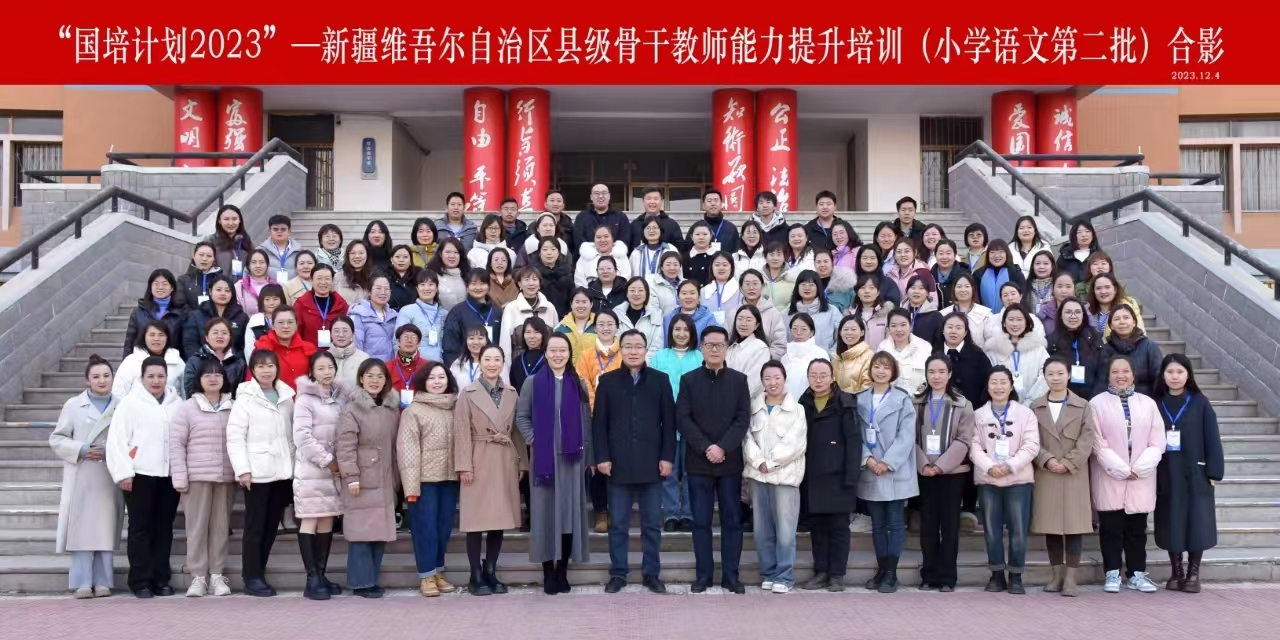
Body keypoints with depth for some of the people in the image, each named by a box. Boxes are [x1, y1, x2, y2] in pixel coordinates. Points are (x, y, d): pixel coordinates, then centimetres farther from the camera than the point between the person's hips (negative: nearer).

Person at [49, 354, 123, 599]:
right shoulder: (73, 405, 7)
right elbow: (57, 439, 6)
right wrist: (80, 450, -9)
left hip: (110, 478, 0)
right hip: (81, 478, 0)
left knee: (106, 529, 2)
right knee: (82, 528, -2)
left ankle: (102, 582, 8)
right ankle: (83, 583, 2)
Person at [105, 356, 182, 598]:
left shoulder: (177, 403, 11)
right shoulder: (130, 402, -1)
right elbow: (117, 440, -5)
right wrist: (123, 473, -11)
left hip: (170, 474, 4)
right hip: (140, 474, -3)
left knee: (164, 528, 8)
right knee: (141, 528, 1)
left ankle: (161, 579, 15)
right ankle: (140, 581, 7)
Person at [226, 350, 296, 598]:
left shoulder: (287, 397, 12)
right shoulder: (245, 399, -3)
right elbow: (235, 437, -8)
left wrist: (294, 465, 8)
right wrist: (242, 469, -15)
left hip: (282, 472, 5)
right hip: (257, 473, -5)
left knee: (272, 526, 9)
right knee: (255, 526, 0)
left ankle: (258, 573, 18)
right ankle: (252, 577, 6)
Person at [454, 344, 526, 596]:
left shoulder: (512, 394, 10)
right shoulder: (468, 394, 0)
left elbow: (517, 431, 11)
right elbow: (462, 433, -5)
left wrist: (522, 463, 6)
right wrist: (464, 466, -12)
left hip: (505, 463, 4)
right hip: (479, 462, -3)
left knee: (500, 517, 6)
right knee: (477, 519, -2)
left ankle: (491, 572, 17)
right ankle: (476, 576, 7)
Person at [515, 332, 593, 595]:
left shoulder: (579, 384, 7)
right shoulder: (533, 382, 2)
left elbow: (587, 420, 7)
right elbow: (521, 416, 4)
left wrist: (587, 454, 2)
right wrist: (533, 440, -8)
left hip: (572, 457, 2)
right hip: (543, 456, -2)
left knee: (570, 511, 3)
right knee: (546, 512, 0)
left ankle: (562, 571, 12)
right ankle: (548, 572, 7)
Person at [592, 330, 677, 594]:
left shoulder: (660, 380, 4)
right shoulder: (608, 381, 4)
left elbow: (669, 422, 3)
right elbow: (598, 422, 2)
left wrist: (667, 457, -4)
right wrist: (601, 457, -6)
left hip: (651, 463, 0)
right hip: (618, 463, 0)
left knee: (652, 523, 7)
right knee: (618, 524, 7)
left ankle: (651, 574, 16)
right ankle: (618, 574, 15)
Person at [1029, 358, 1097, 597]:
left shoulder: (1083, 406, 6)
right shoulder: (1035, 407, 9)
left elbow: (1087, 440, -3)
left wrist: (1068, 463, -13)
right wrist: (1047, 460, -14)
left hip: (1075, 474, -1)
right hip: (1046, 474, 2)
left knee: (1074, 525, -4)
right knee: (1050, 525, 4)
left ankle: (1070, 578, -1)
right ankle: (1057, 574, 14)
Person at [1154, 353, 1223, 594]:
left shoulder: (1200, 403, -2)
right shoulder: (1156, 404, 3)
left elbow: (1212, 438, -3)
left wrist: (1214, 471, -7)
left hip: (1195, 473, -2)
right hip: (1166, 474, 2)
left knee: (1196, 522, 0)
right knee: (1171, 523, 5)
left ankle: (1193, 574, 10)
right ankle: (1176, 572, 15)